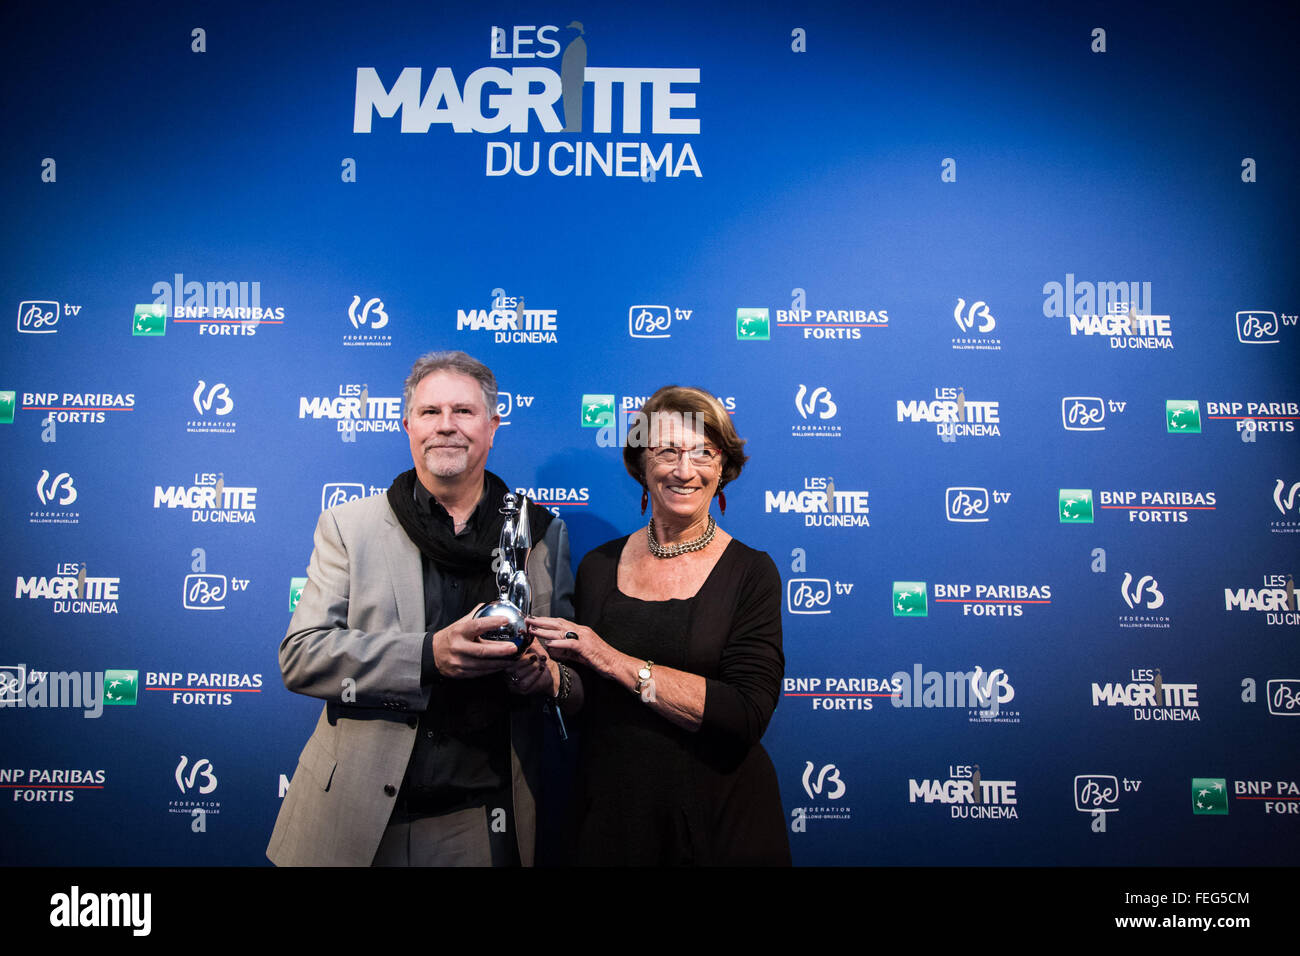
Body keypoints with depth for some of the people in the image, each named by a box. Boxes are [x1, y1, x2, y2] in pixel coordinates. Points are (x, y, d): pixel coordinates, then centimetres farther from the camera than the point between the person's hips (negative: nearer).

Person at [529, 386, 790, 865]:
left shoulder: (751, 572, -8)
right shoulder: (598, 567, 1)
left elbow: (747, 713, -19)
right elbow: (581, 702, 6)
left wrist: (614, 661, -21)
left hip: (721, 823, -2)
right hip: (611, 816, 3)